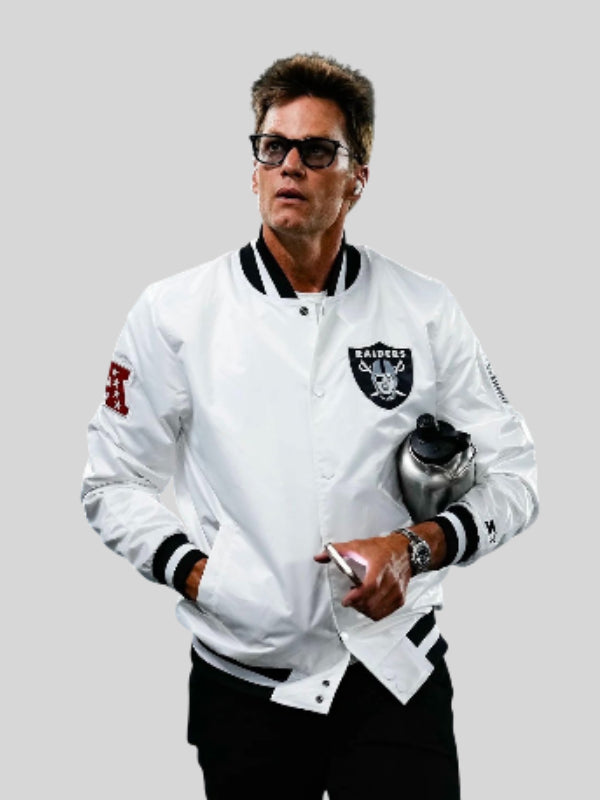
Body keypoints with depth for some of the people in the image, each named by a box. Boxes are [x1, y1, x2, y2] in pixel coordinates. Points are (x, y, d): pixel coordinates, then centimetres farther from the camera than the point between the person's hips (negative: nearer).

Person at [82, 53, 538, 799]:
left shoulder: (425, 312, 1)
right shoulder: (173, 313, -1)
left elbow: (511, 475, 6)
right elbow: (114, 484, 5)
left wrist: (417, 547, -11)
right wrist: (196, 572, -10)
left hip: (394, 674, 0)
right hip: (243, 682, 0)